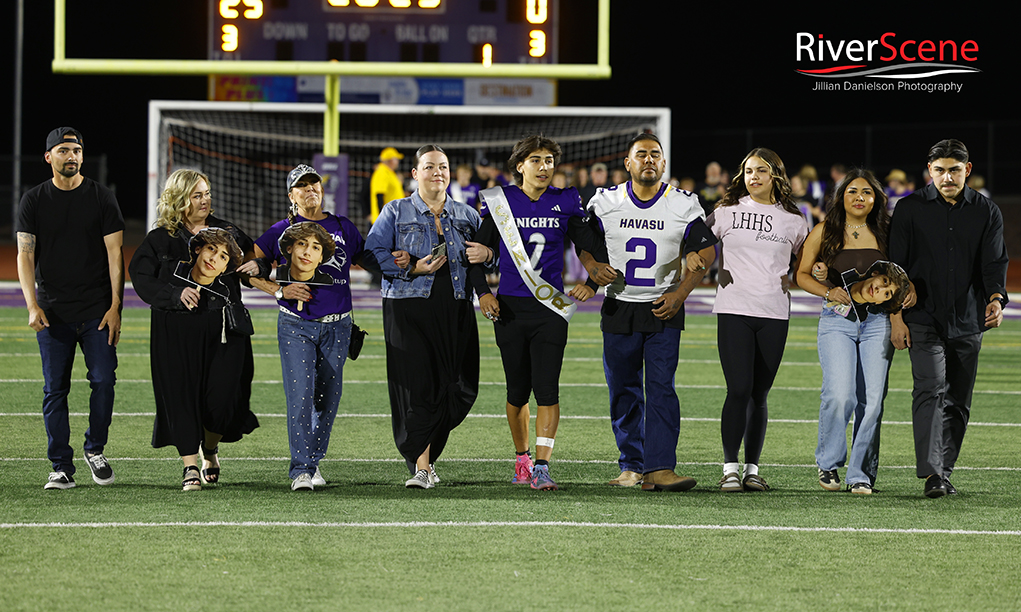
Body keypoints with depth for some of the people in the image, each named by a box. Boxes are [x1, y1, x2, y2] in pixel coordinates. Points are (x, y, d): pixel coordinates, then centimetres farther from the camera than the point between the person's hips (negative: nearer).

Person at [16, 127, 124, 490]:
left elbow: (114, 254, 3)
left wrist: (115, 307, -5)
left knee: (104, 381, -7)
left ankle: (95, 449, 15)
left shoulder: (101, 198, 4)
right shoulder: (34, 201, 5)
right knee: (55, 389, 0)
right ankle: (61, 467, 5)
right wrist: (32, 306, -12)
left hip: (98, 311, 0)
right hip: (53, 313, 0)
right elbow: (25, 256, 1)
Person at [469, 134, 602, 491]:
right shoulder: (500, 203, 2)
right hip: (510, 308, 0)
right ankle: (521, 458, 26)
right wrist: (482, 292, -3)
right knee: (518, 390, 8)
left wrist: (592, 285, -2)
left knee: (547, 387, -11)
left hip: (551, 308, 0)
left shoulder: (564, 204, 4)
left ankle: (541, 467, -14)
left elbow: (593, 248, 12)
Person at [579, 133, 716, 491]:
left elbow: (706, 251, 4)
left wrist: (680, 294, -6)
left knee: (661, 389, -12)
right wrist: (594, 269, -7)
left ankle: (659, 468, -17)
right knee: (623, 392, 6)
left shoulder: (684, 205, -2)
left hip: (663, 310, -2)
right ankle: (631, 467, 16)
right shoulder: (605, 202, 2)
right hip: (619, 308, 2)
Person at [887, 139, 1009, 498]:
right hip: (923, 318, -3)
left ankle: (944, 473, 16)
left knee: (958, 401, 6)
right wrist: (896, 316, -4)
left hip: (967, 321, 3)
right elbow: (896, 265, 2)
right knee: (931, 388, -18)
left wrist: (996, 298, -20)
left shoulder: (986, 212, 7)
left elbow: (994, 262, 1)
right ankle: (931, 473, -25)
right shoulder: (910, 209, 1)